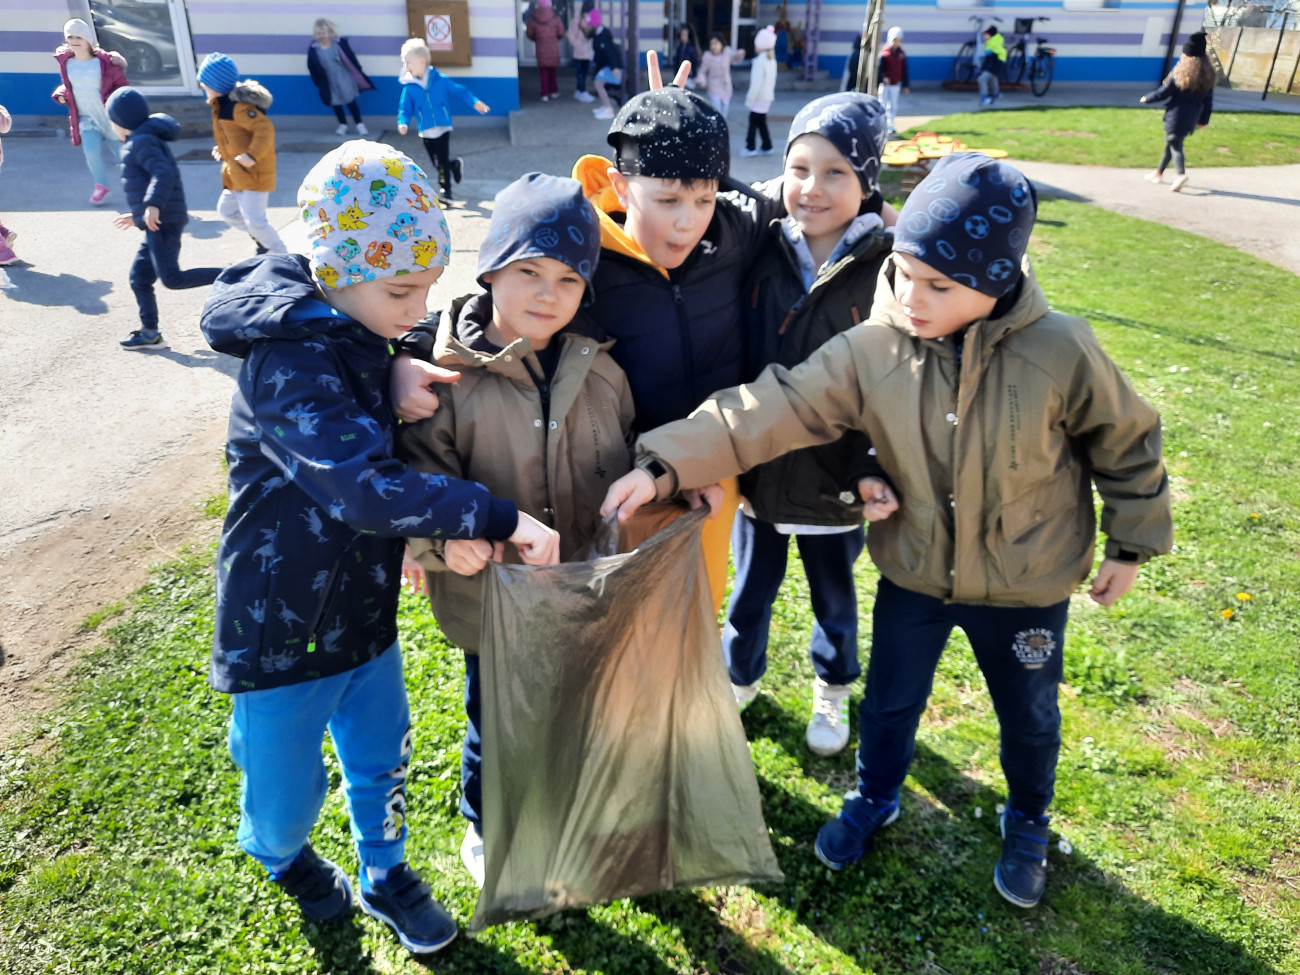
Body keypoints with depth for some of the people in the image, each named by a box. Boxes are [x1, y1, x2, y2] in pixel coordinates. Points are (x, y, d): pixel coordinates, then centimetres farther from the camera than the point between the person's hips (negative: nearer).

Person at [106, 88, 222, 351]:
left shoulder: (141, 142, -7)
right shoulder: (148, 140, 24)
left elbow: (163, 173, -23)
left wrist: (153, 205, -36)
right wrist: (137, 216, 37)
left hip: (162, 223, -11)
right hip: (159, 223, 11)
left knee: (172, 278, -19)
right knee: (139, 278, 12)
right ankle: (150, 334, 15)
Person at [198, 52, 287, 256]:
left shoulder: (239, 107, -21)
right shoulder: (221, 106, 11)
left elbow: (265, 129, -31)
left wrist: (252, 155, -35)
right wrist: (222, 150, 13)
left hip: (254, 173, -11)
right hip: (235, 174, 11)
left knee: (255, 220, -10)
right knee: (226, 210, 18)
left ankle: (281, 256, 5)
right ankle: (262, 239, 29)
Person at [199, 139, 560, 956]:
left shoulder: (358, 340, 0)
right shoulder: (289, 363, -27)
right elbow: (363, 489, -39)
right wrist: (501, 519, -37)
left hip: (363, 609, 7)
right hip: (281, 626, -6)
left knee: (382, 760, 20)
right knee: (287, 791, 15)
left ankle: (384, 875, 45)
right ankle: (280, 855, 50)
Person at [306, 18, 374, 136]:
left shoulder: (340, 43, -17)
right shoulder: (313, 49, -12)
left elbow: (351, 59, -8)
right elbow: (312, 68, -3)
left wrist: (358, 74, -2)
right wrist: (318, 83, -1)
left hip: (344, 77, -2)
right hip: (329, 81, 2)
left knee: (350, 101, 5)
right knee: (335, 103, 14)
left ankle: (359, 124, 18)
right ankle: (343, 125, 32)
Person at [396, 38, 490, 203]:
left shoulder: (440, 80, -5)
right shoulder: (409, 87, -3)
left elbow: (459, 91, 1)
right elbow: (405, 108, 0)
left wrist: (475, 102, -9)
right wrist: (403, 123, -18)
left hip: (443, 128, -2)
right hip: (425, 132, 3)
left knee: (442, 162, -5)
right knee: (436, 162, 11)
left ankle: (445, 188, 8)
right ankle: (455, 164, 38)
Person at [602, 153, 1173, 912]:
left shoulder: (1060, 352, -22)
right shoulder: (871, 350, -20)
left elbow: (1127, 441, -6)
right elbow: (767, 411, -26)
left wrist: (1131, 544, 3)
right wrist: (664, 465, -37)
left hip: (1028, 586, -1)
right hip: (913, 575, 1)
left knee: (1029, 717, 22)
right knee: (889, 704, 20)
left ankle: (1028, 824, 53)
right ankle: (874, 801, 52)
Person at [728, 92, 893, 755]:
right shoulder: (763, 252, -7)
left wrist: (879, 470, -15)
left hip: (836, 478, -2)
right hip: (758, 468, 2)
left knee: (834, 600, 20)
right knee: (749, 591, 21)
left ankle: (833, 690, 47)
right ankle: (739, 677, 47)